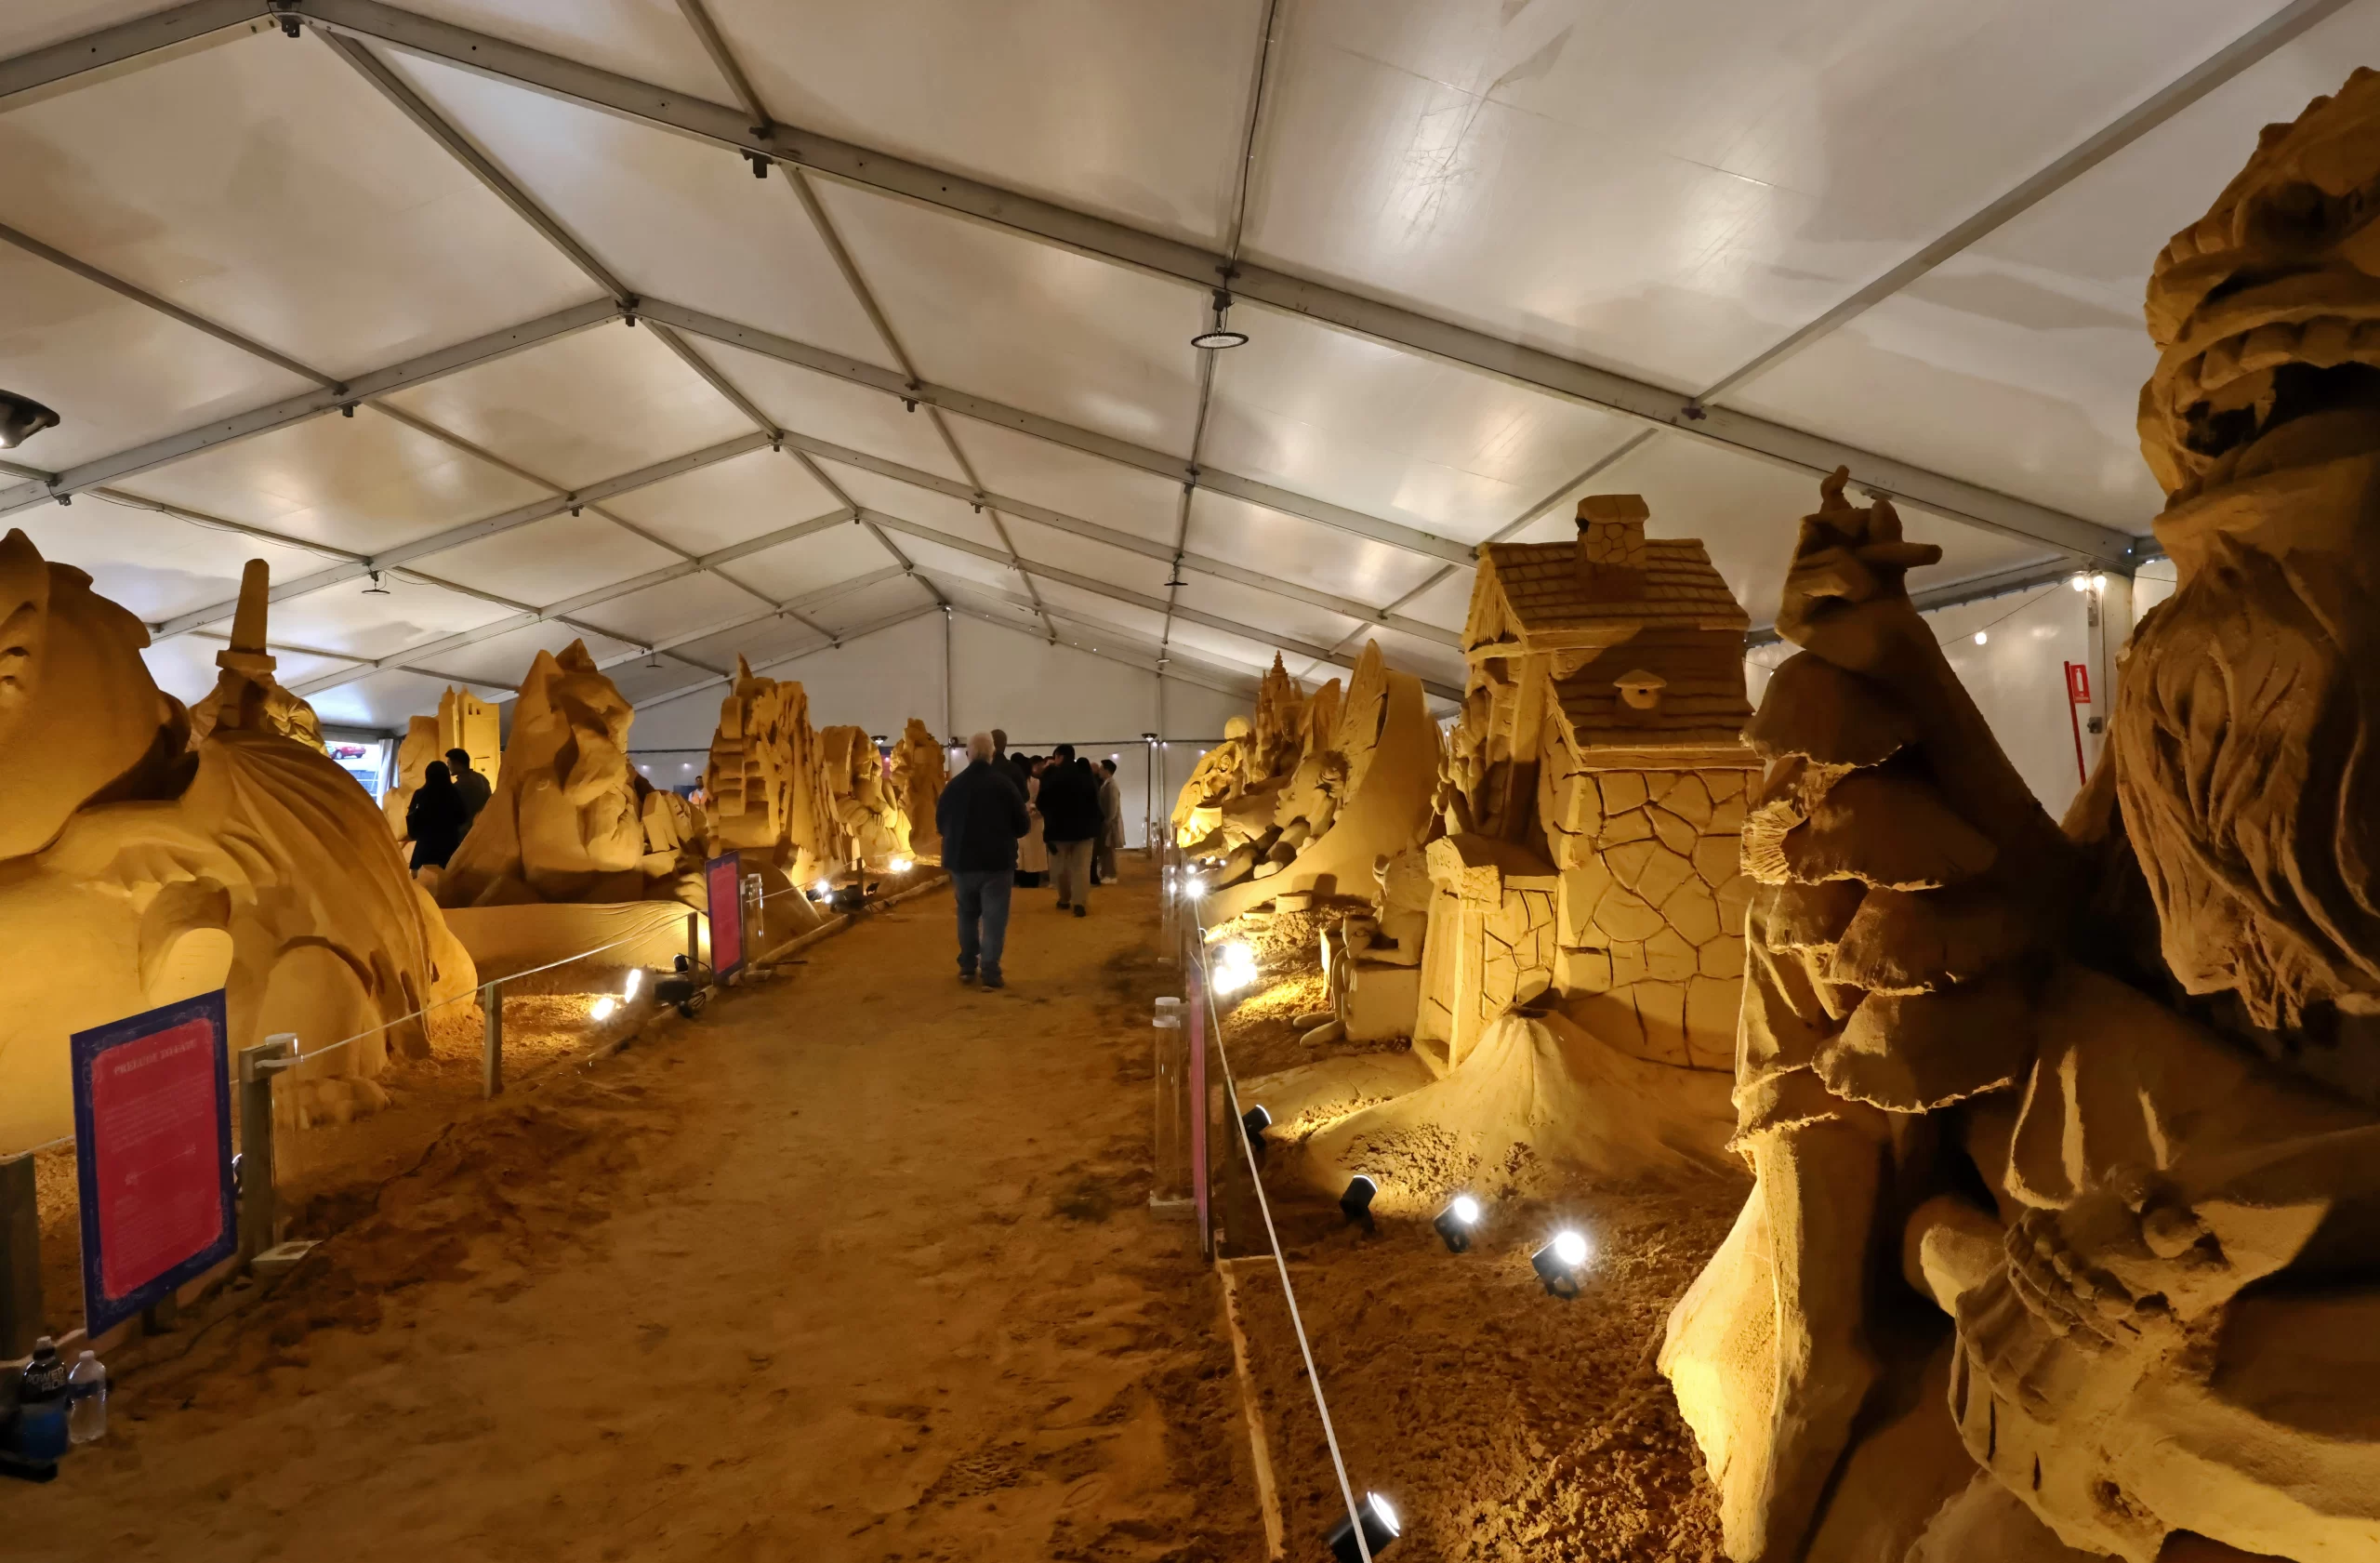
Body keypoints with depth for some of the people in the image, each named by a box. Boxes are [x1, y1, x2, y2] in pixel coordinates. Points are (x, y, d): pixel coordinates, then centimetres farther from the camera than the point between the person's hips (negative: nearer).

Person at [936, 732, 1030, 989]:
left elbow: (941, 824, 11)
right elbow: (1022, 824, -4)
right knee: (994, 917, -2)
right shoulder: (1003, 783, -10)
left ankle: (967, 966, 18)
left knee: (967, 914, 17)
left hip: (961, 860, 4)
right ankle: (990, 970, -8)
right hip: (997, 861, -4)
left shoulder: (953, 785, 1)